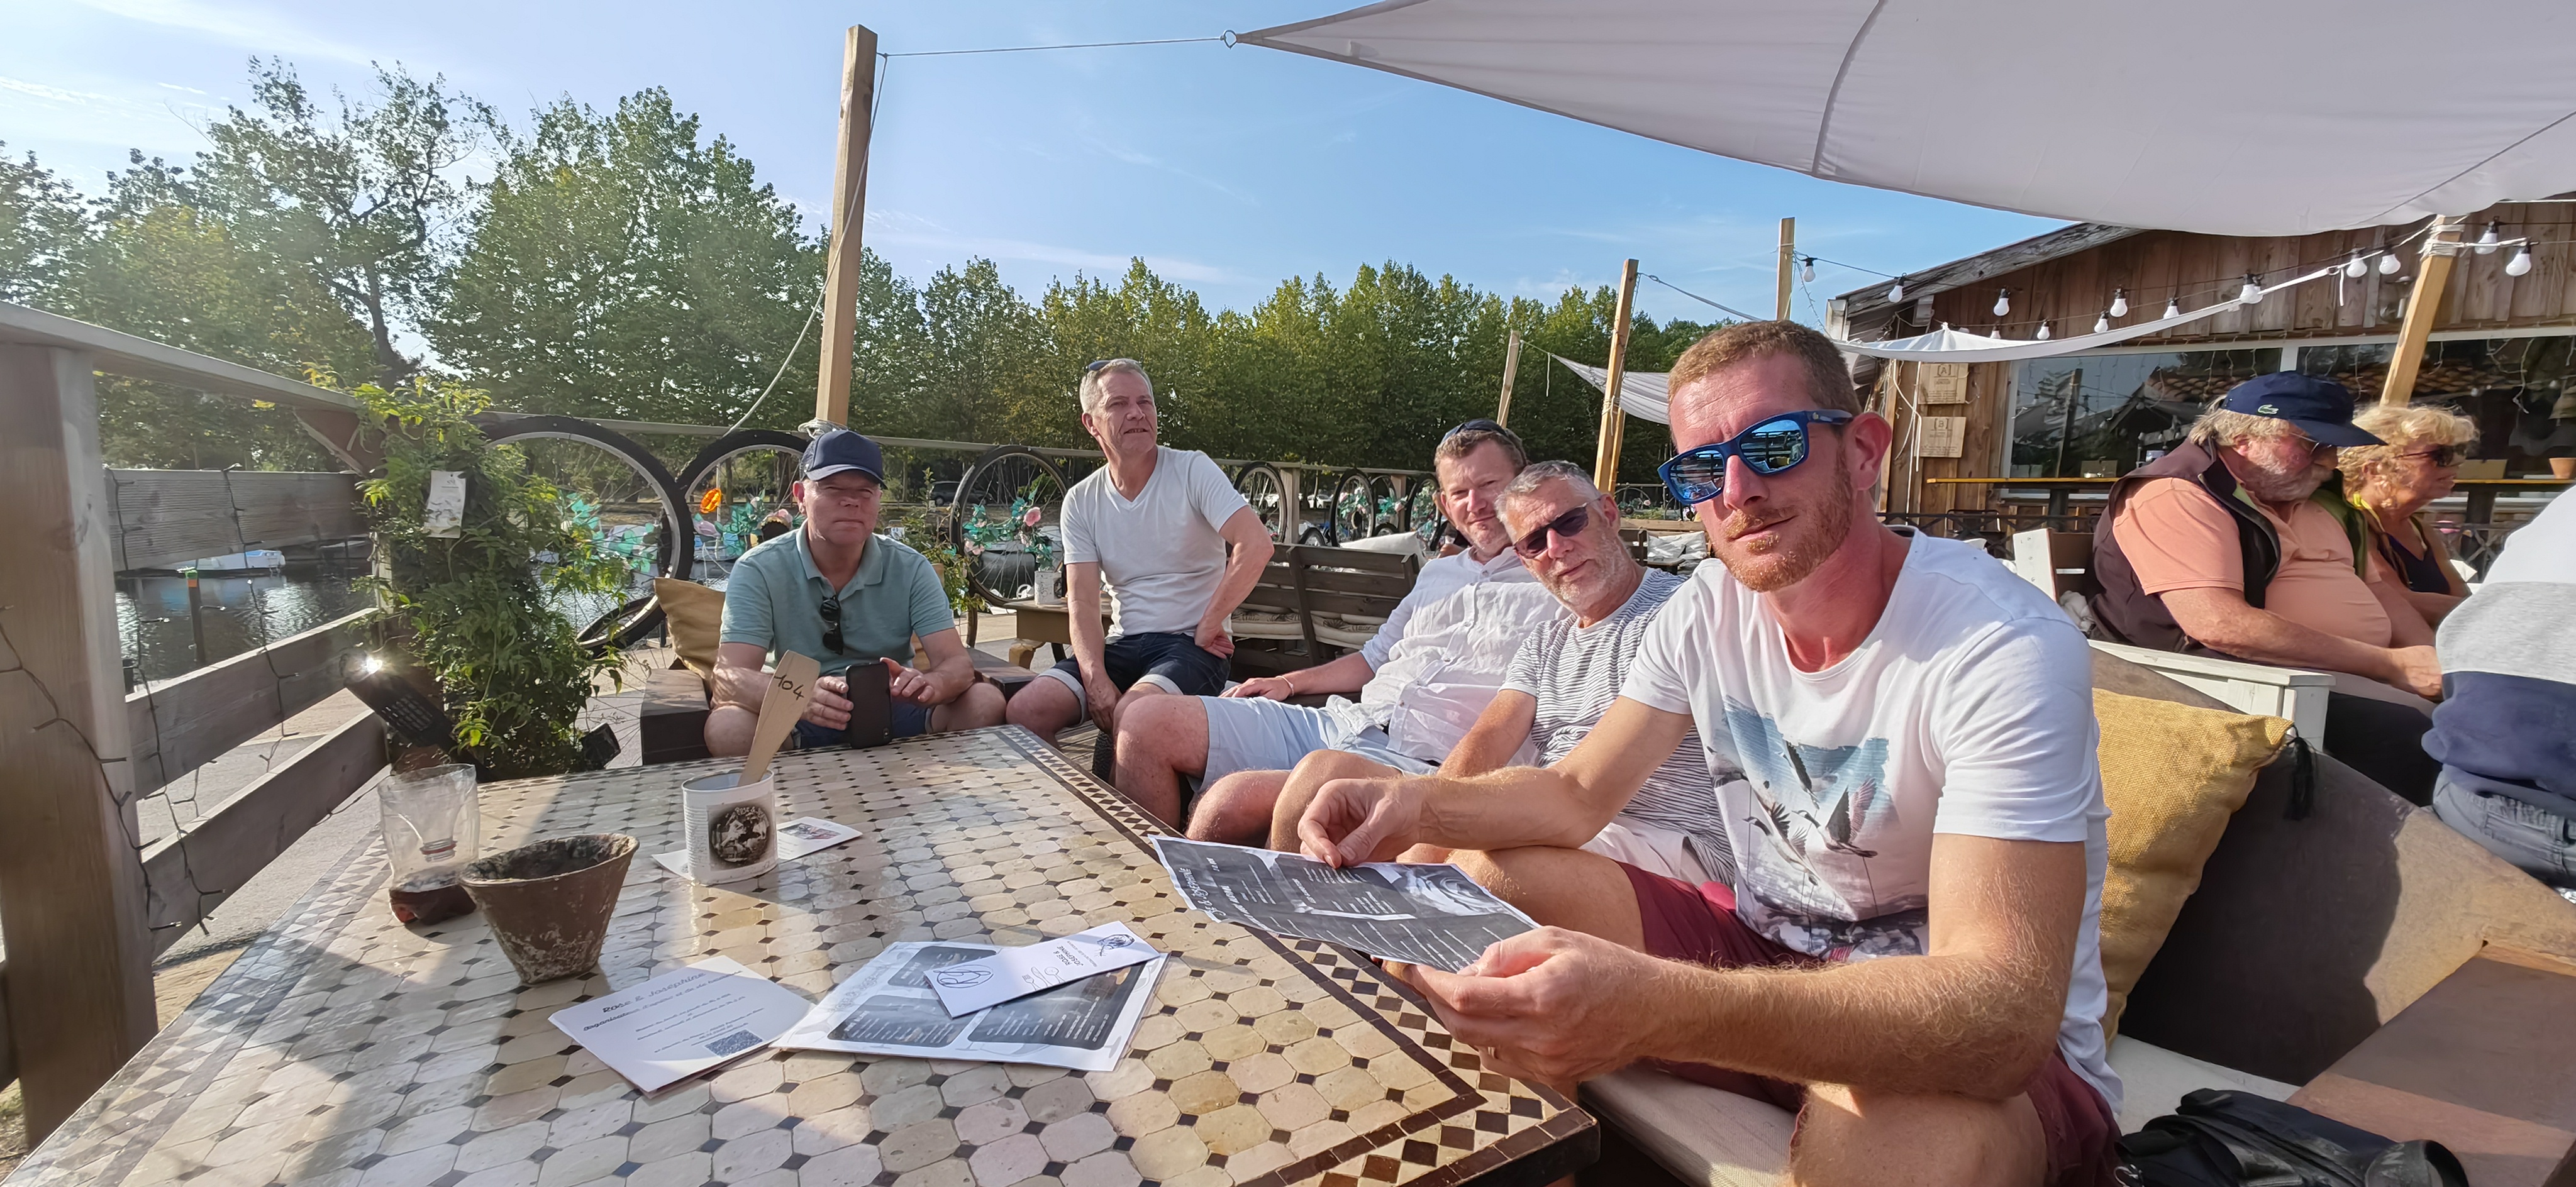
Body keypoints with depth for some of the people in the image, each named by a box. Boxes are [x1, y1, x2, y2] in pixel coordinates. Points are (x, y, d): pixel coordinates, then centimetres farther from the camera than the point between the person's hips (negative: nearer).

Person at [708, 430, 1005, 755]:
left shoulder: (910, 568, -3)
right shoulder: (759, 570, -6)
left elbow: (958, 663, -11)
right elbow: (730, 675, -17)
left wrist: (930, 684, -38)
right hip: (800, 720, -1)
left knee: (985, 701, -23)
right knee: (727, 725, -32)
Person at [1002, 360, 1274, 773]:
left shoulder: (1193, 470, -5)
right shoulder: (1081, 502, 7)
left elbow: (1256, 545, -19)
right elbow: (1082, 600, -1)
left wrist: (1208, 627, -14)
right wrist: (1095, 680, -17)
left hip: (1191, 646, -4)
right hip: (1122, 644, 5)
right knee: (1024, 711, -16)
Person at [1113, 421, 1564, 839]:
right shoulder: (1436, 573, 27)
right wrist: (1288, 682, 23)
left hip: (1414, 759, -8)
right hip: (1341, 722, 8)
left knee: (1235, 796, -32)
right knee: (1148, 726, -3)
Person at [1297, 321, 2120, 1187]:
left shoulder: (2005, 648, -24)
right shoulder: (1711, 607, -5)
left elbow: (2006, 1008, -33)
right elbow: (1579, 793, 0)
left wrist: (1659, 1008, -49)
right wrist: (1423, 804, -22)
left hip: (1991, 1042, -5)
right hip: (1765, 949, 5)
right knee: (1484, 872, -9)